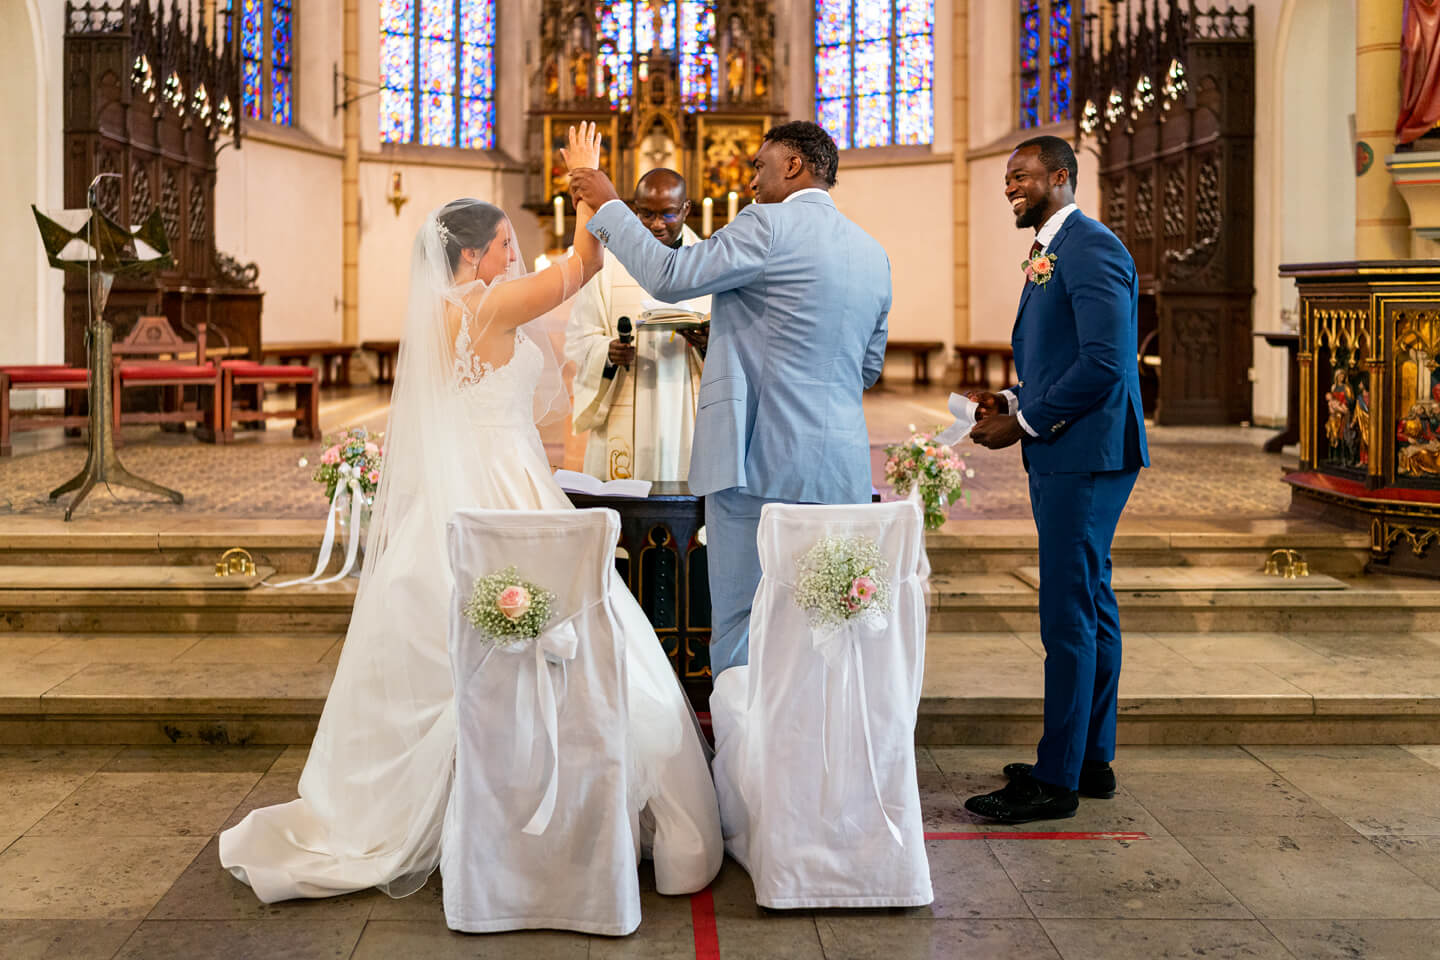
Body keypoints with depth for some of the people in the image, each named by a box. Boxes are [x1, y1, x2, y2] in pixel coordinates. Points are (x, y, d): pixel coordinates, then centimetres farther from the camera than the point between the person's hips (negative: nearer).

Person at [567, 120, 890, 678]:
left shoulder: (770, 225, -8)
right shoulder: (873, 254, 15)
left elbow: (668, 277, -10)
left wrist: (608, 206, 2)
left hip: (762, 457, -7)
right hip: (843, 466, 7)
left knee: (740, 627, 2)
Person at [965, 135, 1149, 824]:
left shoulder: (1091, 249, -13)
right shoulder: (1050, 253, 19)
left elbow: (1104, 363, -21)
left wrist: (1023, 423, -15)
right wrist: (1011, 401, 7)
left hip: (1084, 456, -11)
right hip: (1064, 456, 11)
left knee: (1068, 613, -7)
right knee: (1089, 607, 15)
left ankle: (1056, 779, 0)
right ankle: (1091, 759, 25)